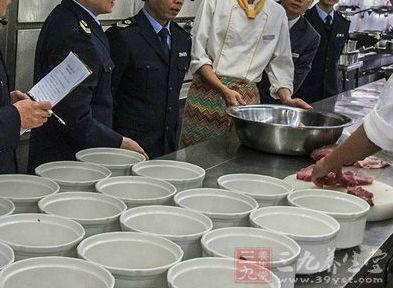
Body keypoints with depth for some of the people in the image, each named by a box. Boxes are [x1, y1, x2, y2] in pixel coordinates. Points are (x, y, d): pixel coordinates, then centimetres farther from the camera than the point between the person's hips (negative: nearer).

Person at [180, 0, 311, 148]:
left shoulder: (278, 13, 9)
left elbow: (280, 65, 11)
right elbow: (198, 55, -5)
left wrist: (287, 99, -6)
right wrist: (224, 90, -17)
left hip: (246, 97, 3)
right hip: (208, 87, -2)